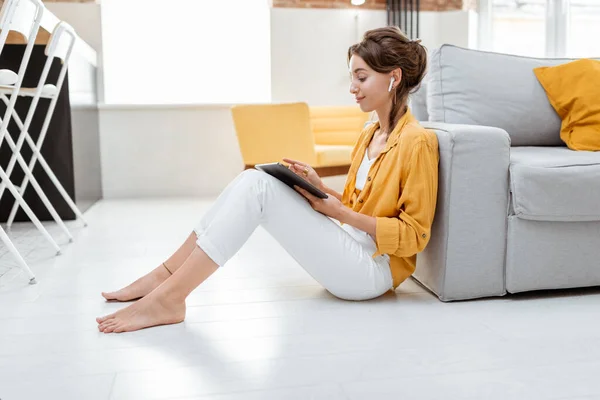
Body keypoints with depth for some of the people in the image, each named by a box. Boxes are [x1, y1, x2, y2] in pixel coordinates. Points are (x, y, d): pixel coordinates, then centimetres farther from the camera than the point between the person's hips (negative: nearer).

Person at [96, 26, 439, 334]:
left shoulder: (417, 142, -13)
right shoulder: (369, 135, 13)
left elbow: (413, 235, -14)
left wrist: (339, 213, -17)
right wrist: (320, 187, 1)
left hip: (373, 269, -8)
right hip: (349, 250, 8)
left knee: (257, 188, -22)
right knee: (253, 180, -8)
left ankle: (168, 297, -20)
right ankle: (166, 276, -4)